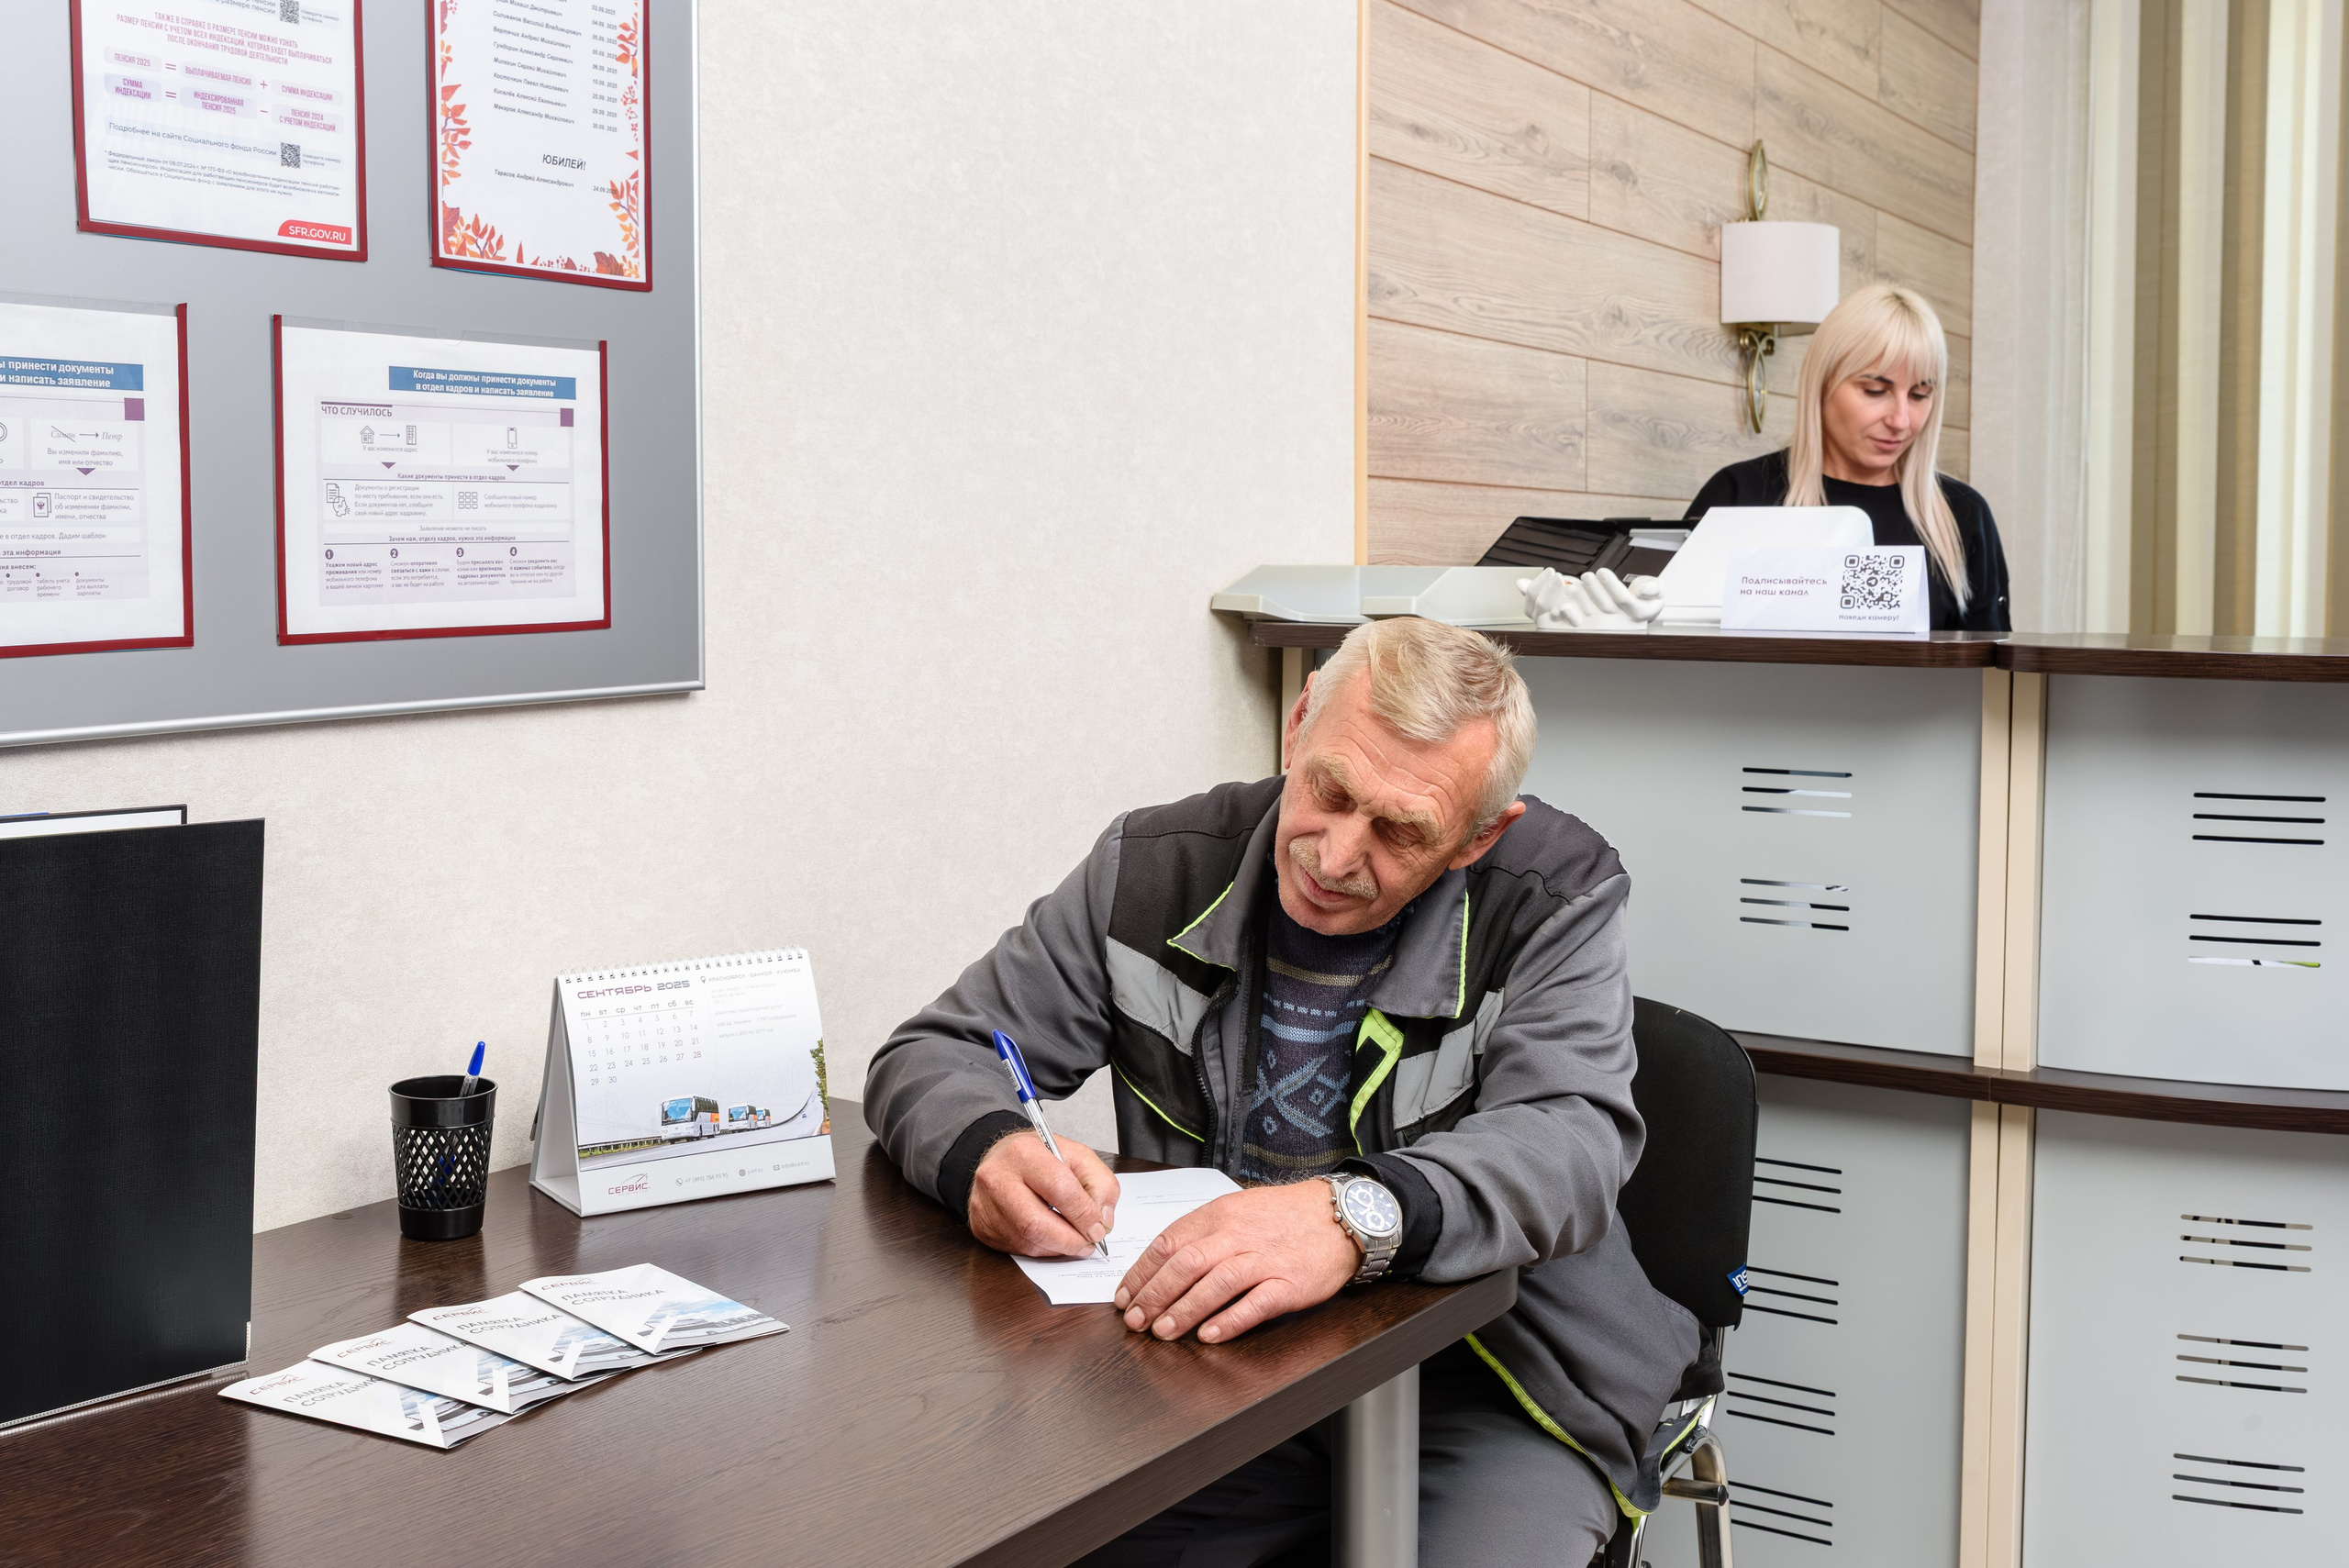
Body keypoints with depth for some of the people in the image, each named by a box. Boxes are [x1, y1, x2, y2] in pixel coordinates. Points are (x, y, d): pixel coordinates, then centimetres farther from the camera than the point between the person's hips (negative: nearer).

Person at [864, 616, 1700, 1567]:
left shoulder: (1557, 900, -6)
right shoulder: (1156, 871, 0)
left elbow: (1572, 1141, -21)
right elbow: (932, 1057, 5)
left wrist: (1356, 1215, -40)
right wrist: (986, 1150, -21)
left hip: (1483, 1390, -2)